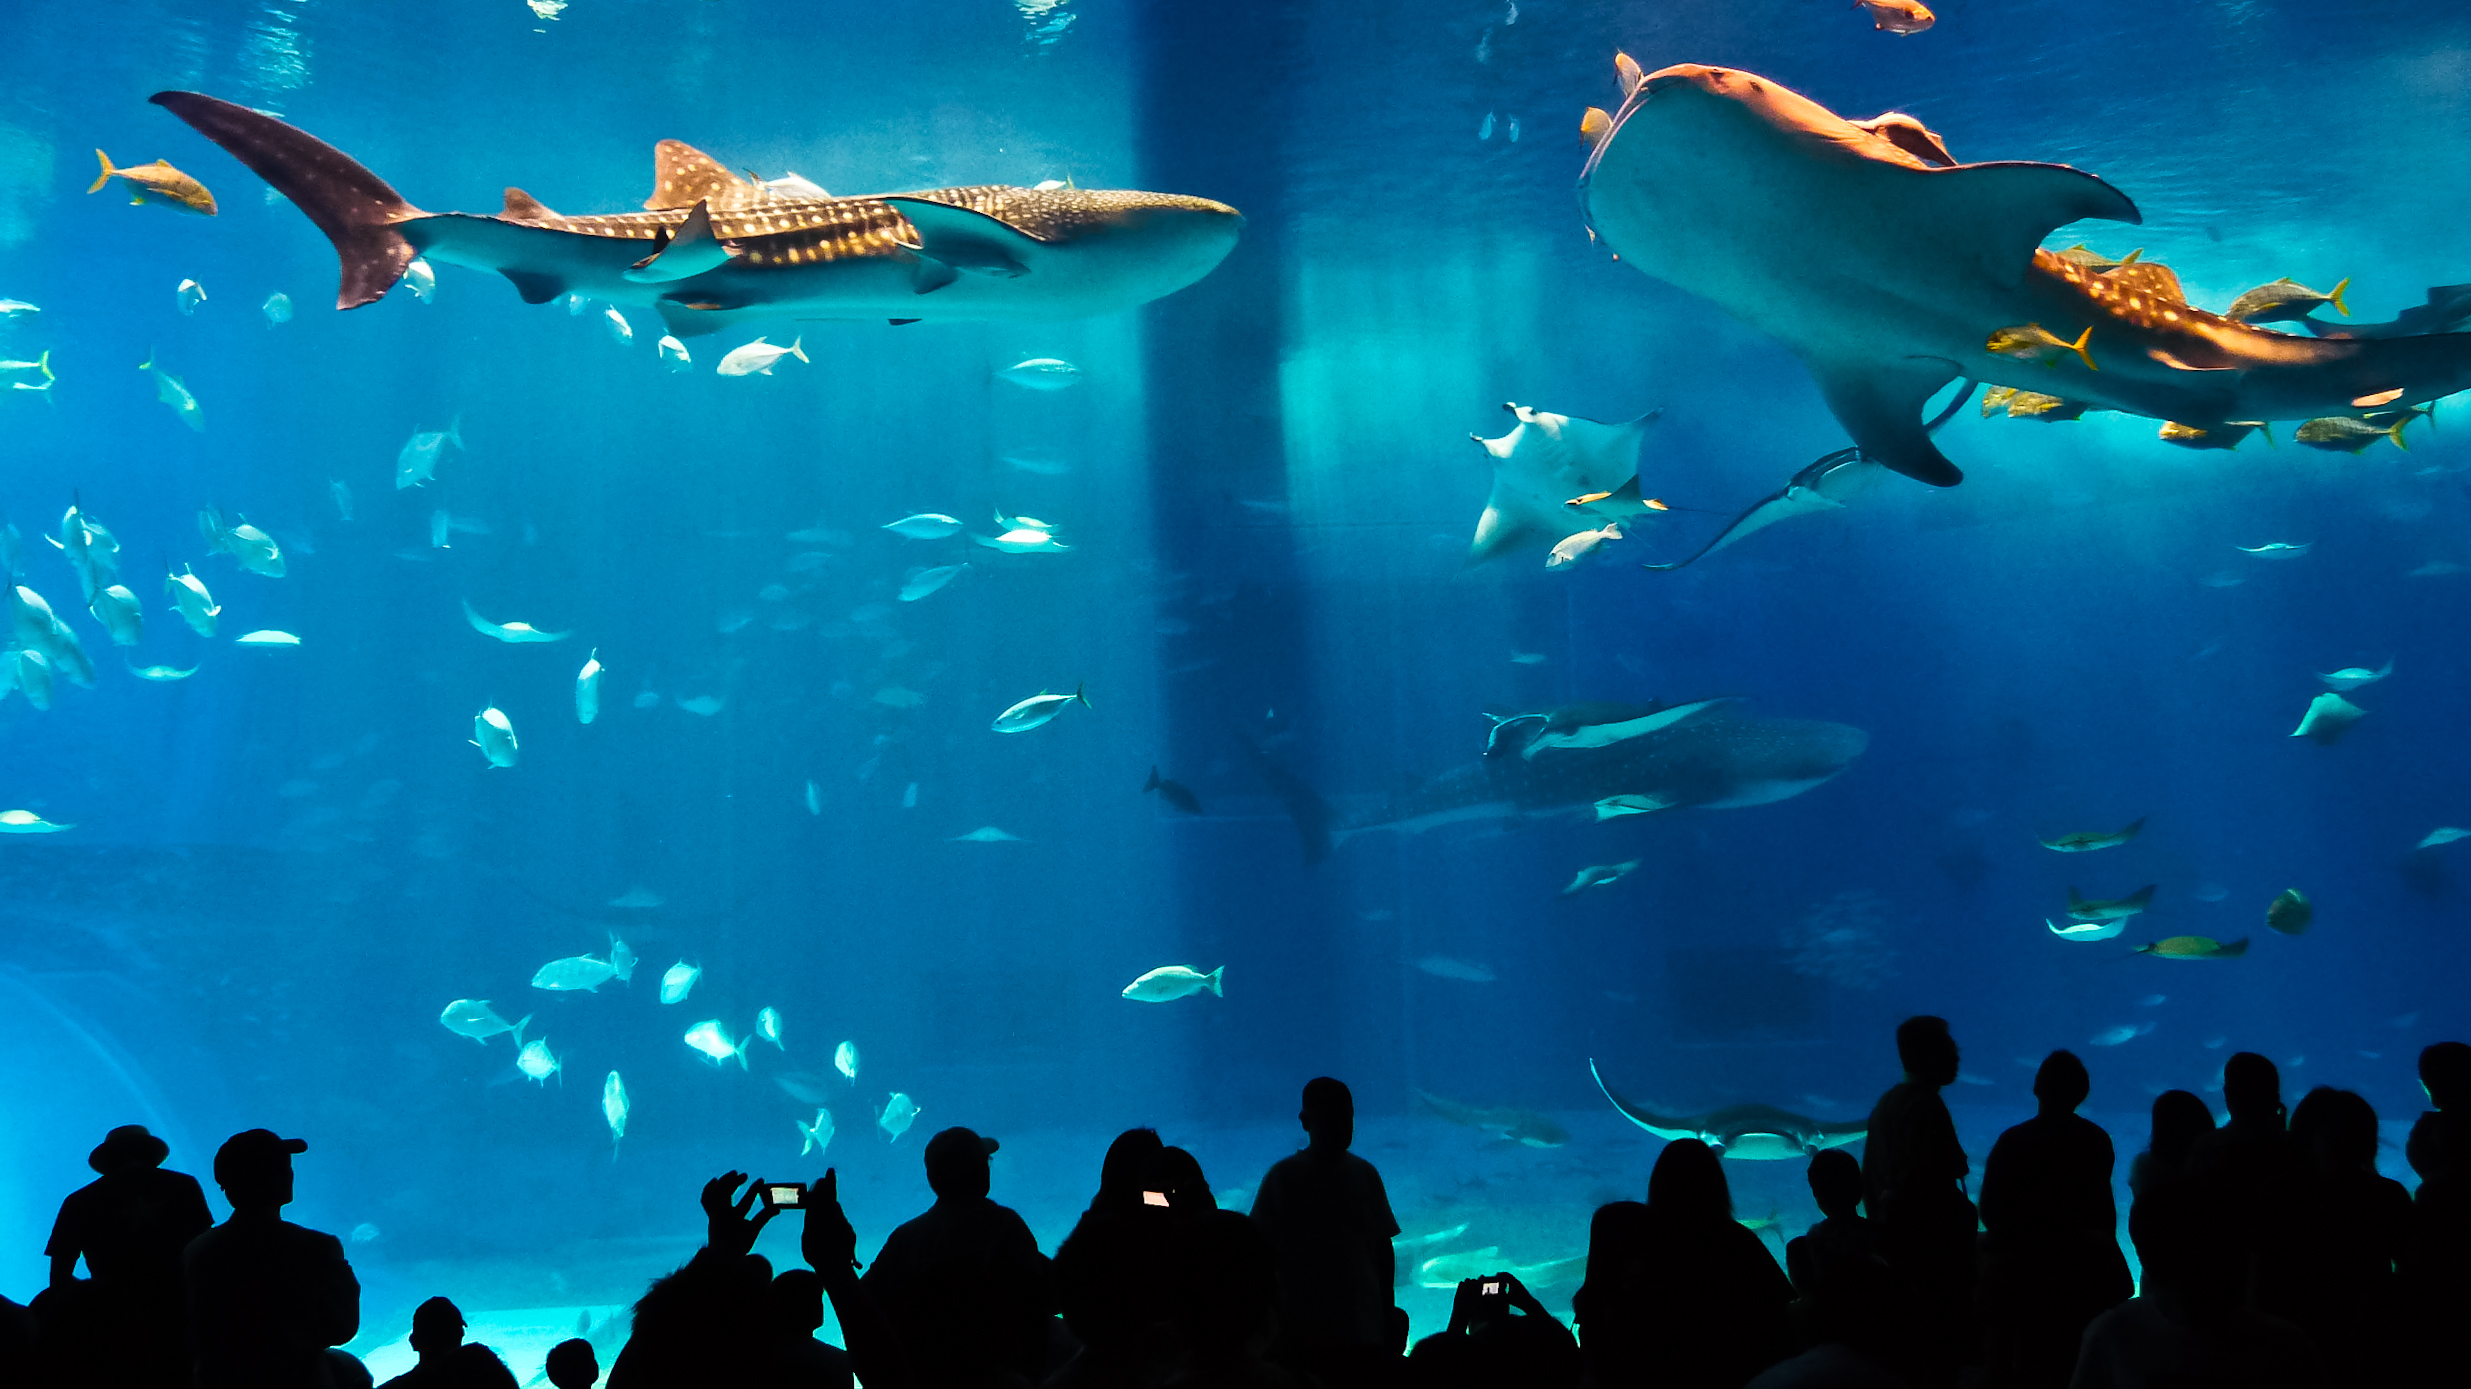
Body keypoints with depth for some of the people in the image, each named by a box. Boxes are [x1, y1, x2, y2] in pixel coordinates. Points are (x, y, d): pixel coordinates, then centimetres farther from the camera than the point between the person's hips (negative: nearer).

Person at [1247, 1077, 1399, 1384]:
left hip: (1363, 1332, 2)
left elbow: (1384, 1250, 13)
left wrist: (1387, 1318, 11)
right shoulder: (1281, 1177, 1)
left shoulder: (1365, 1175, 9)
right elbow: (1264, 1252, 2)